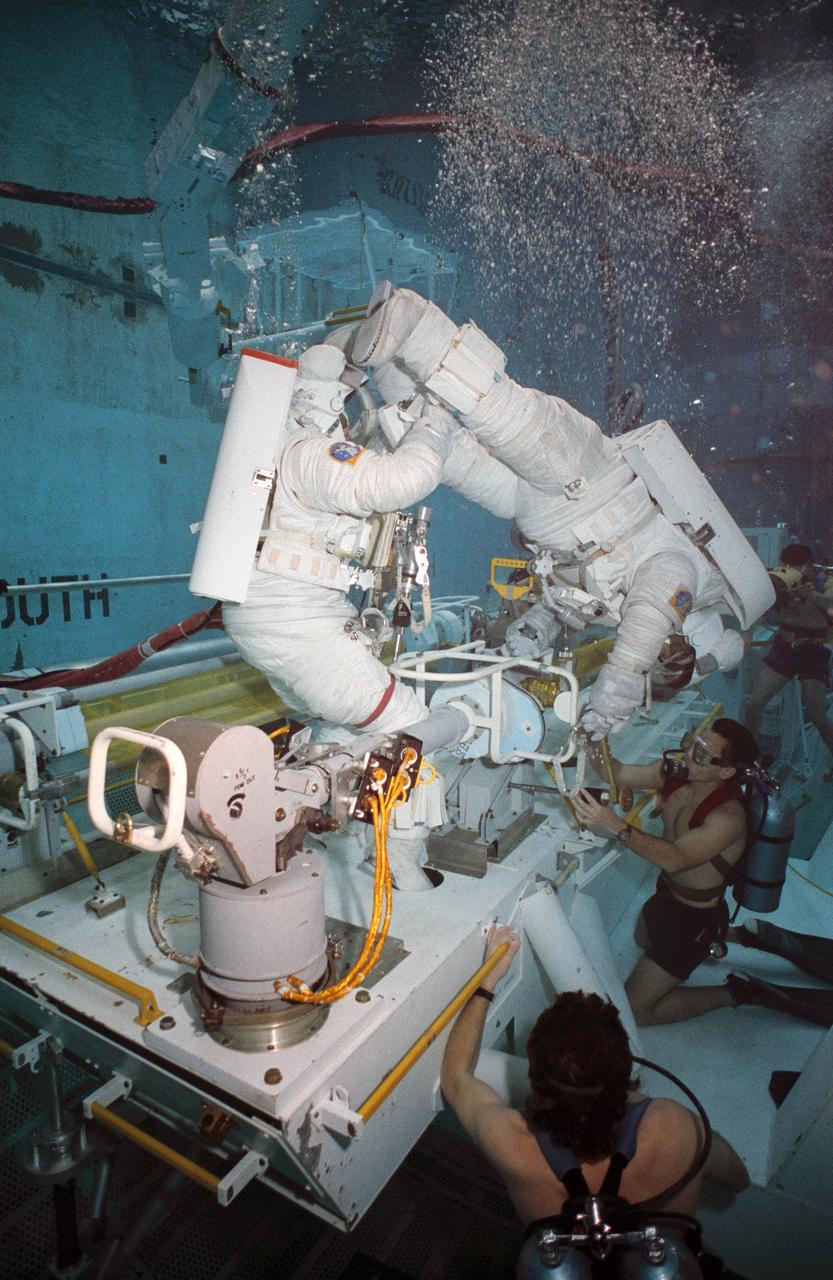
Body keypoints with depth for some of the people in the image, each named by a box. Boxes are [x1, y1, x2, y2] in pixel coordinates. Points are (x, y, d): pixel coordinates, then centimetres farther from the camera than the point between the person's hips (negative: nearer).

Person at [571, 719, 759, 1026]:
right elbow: (618, 774, -11)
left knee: (634, 1010, -2)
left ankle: (731, 993, 13)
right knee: (643, 941, 37)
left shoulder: (729, 817, -34)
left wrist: (616, 826, -56)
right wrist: (591, 744, -30)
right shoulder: (676, 772, -14)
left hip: (694, 918, -8)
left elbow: (676, 859, -46)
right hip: (665, 895, 8)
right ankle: (736, 933, 40)